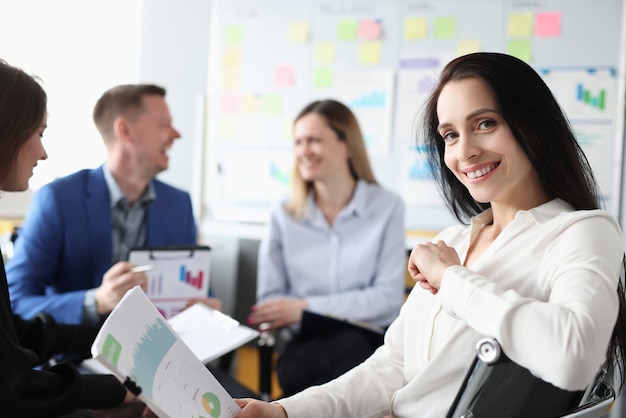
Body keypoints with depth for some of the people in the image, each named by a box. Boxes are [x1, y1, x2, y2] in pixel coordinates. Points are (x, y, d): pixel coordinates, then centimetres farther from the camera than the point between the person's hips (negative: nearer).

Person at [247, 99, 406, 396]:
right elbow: (270, 299, 8)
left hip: (373, 341, 0)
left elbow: (388, 295, -5)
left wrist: (306, 307, -13)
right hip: (307, 346, 0)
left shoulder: (387, 207, 3)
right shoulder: (283, 216, 9)